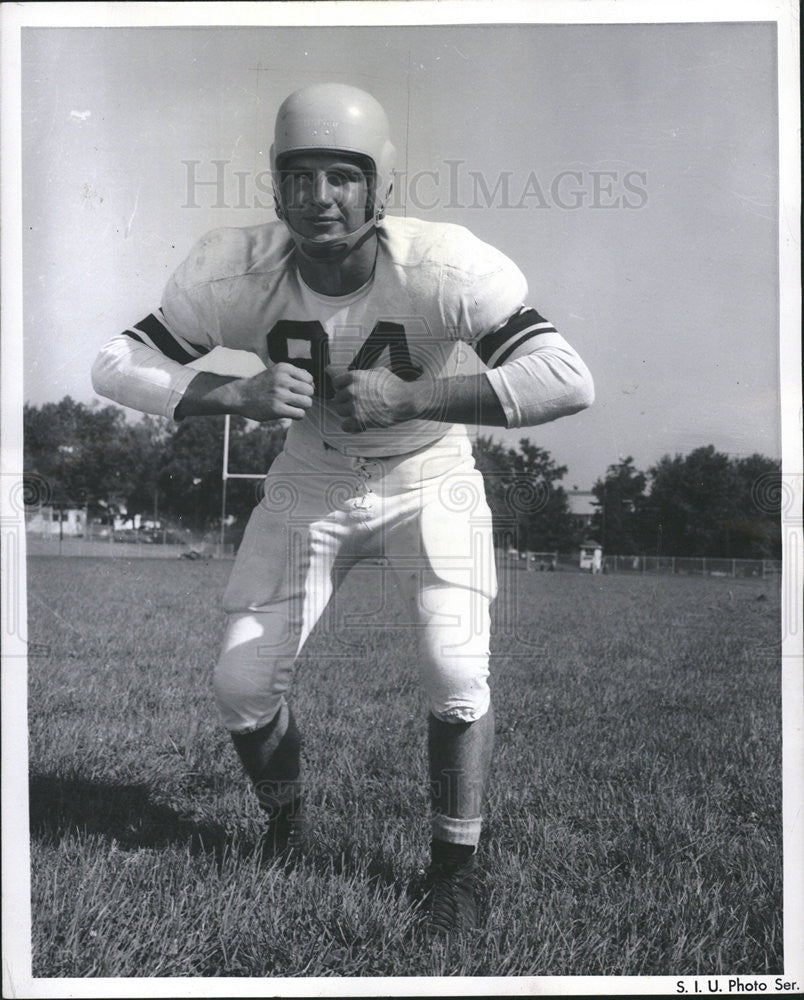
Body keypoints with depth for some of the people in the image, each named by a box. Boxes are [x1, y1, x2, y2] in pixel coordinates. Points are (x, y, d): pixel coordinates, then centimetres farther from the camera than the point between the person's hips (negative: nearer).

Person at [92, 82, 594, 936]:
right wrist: (238, 394, -35)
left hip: (429, 480, -2)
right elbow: (116, 365, -18)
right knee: (243, 683, 0)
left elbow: (569, 379, -37)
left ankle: (455, 868, 8)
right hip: (311, 483, 3)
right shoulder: (237, 272, -22)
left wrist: (408, 398, -44)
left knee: (455, 674, -18)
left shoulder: (443, 269, -30)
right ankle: (285, 835, 30)